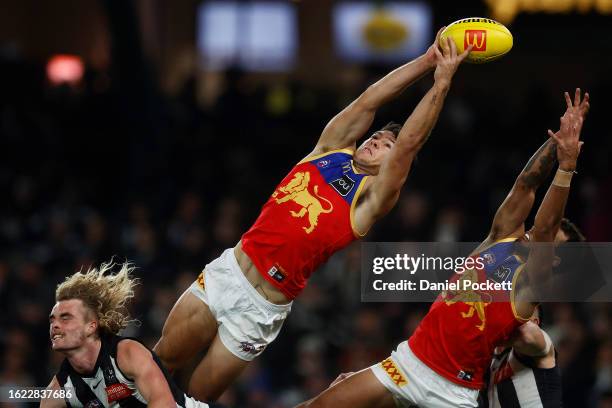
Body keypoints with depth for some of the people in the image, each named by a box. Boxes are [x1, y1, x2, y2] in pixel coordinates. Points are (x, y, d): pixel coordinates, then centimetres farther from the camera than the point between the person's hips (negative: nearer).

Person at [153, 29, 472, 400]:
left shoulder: (371, 198, -7)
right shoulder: (332, 150, 8)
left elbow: (409, 143, -20)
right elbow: (367, 102, -3)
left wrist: (442, 80, -22)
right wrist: (426, 61, -8)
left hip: (259, 309, -4)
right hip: (227, 272, 4)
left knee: (197, 396, 2)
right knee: (162, 359, 7)